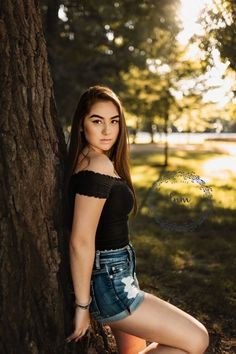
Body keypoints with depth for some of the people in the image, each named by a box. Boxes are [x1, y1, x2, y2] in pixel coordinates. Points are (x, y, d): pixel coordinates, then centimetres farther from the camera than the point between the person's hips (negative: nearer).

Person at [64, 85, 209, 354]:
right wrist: (83, 305, -18)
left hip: (116, 275, 10)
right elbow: (80, 242, -25)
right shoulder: (98, 165, -22)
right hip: (109, 284, -10)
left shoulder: (83, 159, 7)